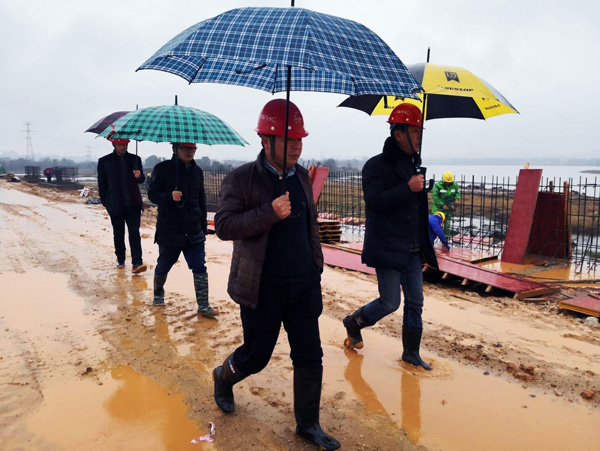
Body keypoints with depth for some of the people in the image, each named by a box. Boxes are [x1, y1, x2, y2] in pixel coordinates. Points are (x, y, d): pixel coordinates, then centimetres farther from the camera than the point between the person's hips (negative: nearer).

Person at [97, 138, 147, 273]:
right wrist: (106, 203, -1)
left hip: (133, 203, 0)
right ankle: (120, 260, 27)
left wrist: (139, 176, -17)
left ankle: (137, 263, -13)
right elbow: (102, 184, 6)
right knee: (118, 234, 11)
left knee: (134, 233, -9)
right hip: (115, 205, 0)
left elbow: (141, 180, 7)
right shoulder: (104, 161, 3)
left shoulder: (135, 159, 7)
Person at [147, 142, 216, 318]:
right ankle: (158, 294, 39)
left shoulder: (197, 171, 8)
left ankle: (203, 305, 5)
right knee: (163, 267, 13)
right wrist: (169, 196, -28)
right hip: (168, 230, -3)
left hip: (194, 231, 3)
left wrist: (203, 226, 13)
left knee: (200, 268, -2)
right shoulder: (162, 168, -5)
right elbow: (152, 194, -8)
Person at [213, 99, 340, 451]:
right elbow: (223, 225, -18)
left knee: (310, 357, 9)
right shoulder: (241, 179, -11)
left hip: (304, 286, 5)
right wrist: (270, 213, -28)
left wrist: (317, 263, 16)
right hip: (262, 288, -5)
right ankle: (223, 377, 45)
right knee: (257, 355, 11)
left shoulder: (302, 176, 7)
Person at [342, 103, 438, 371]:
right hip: (387, 249, -7)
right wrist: (408, 188, -27)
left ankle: (411, 353, 25)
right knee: (390, 303, -1)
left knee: (415, 302, 10)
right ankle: (353, 322, 26)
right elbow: (375, 202, -24)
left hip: (412, 250, 7)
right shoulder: (376, 166, -10)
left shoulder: (412, 165, 14)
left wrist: (424, 245, 22)